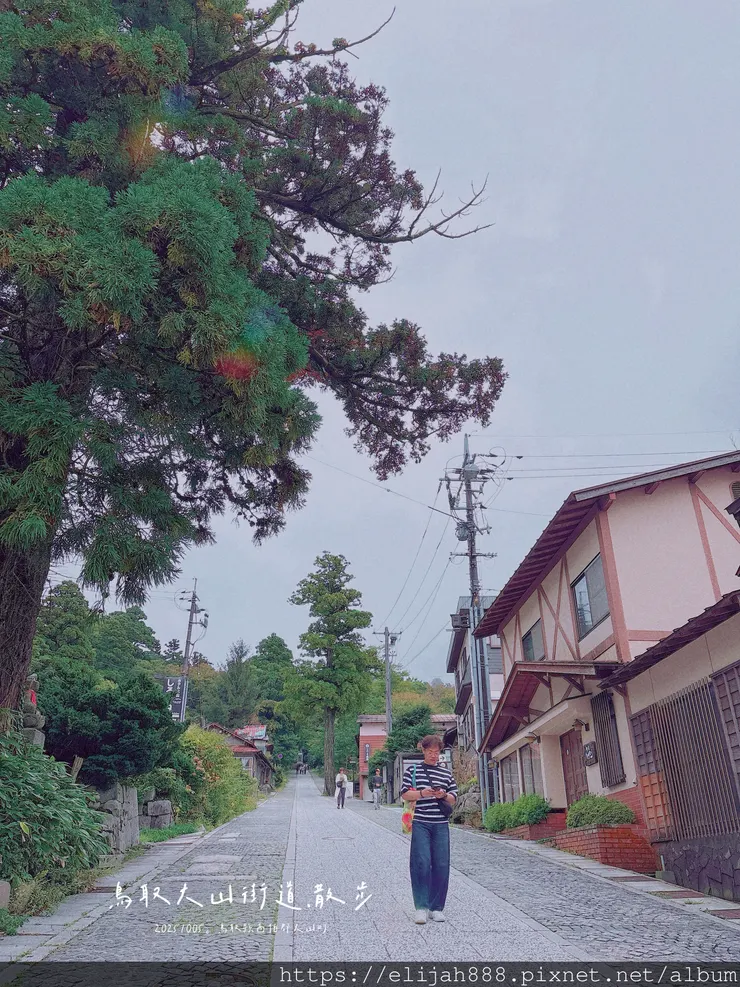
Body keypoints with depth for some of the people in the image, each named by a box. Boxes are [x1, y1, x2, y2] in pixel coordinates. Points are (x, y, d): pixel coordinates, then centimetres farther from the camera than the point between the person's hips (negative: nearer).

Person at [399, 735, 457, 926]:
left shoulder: (446, 772, 13)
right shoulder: (413, 770, 6)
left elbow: (453, 799, 16)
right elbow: (404, 794, 3)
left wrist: (444, 795, -6)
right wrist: (421, 793, -13)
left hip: (441, 824, 3)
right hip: (420, 823, -3)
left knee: (441, 865, 2)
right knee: (421, 863, -9)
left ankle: (437, 907, 14)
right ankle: (421, 907, 0)